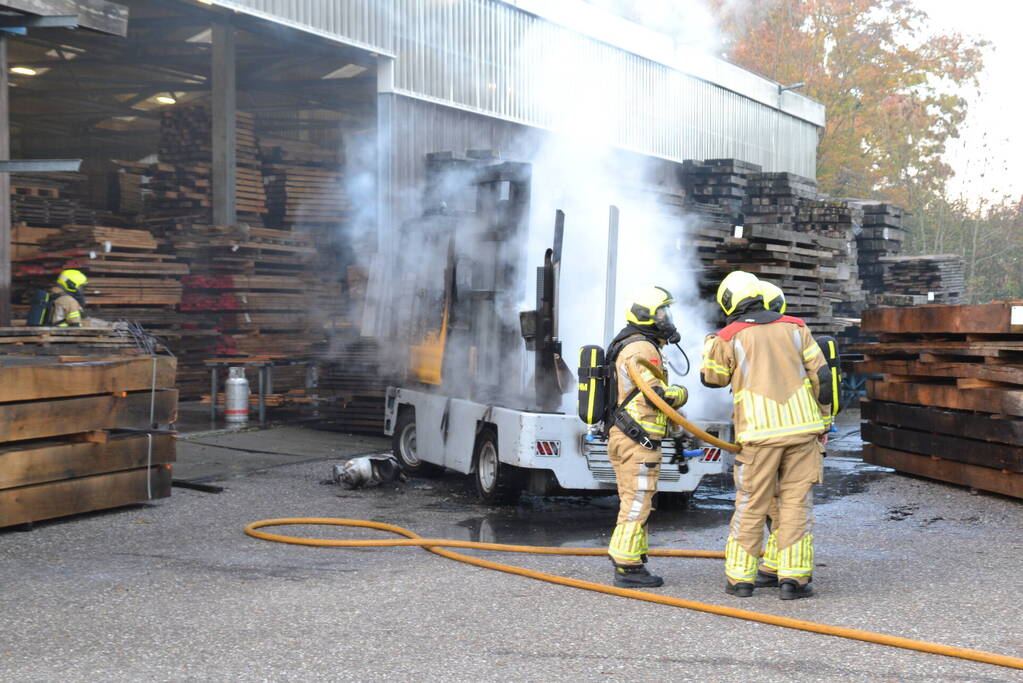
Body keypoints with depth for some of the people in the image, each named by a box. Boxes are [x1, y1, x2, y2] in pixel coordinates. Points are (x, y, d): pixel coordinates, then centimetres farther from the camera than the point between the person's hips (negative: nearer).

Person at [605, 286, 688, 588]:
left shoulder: (627, 346, 20)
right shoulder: (642, 349, -15)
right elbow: (659, 394, -20)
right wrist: (681, 393, -1)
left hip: (623, 437, 11)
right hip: (639, 441, -11)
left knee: (632, 504, 15)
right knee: (636, 505, -7)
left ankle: (628, 564, 21)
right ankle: (627, 569, -5)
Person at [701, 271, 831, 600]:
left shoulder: (729, 337, 0)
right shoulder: (795, 327, 9)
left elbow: (712, 378, 14)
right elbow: (821, 375, 8)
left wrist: (711, 344, 30)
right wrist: (821, 418, 18)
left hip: (760, 432, -2)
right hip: (802, 428, 2)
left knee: (751, 505, 7)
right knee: (796, 502, 5)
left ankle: (740, 577, 12)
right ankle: (793, 578, 3)